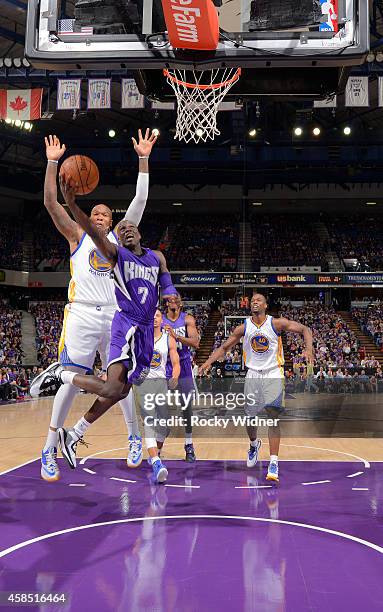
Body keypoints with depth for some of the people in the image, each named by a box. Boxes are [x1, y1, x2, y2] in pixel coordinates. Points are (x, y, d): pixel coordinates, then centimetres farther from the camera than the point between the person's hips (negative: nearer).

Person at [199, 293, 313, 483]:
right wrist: (210, 361, -12)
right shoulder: (243, 328, -2)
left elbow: (304, 329, -6)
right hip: (253, 375, 3)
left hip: (273, 375, -3)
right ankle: (254, 444, 43)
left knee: (273, 416, -14)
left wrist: (309, 349, -24)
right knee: (249, 417, 10)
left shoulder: (277, 323, -9)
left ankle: (273, 464, -13)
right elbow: (224, 347, 5)